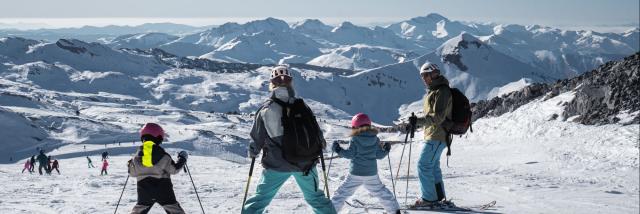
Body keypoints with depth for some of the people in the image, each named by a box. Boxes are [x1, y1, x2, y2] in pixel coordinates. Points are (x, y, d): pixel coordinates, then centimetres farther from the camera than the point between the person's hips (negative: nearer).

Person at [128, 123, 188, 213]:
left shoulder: (138, 156, -2)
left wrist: (130, 163, 28)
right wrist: (183, 158, 9)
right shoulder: (163, 155, -12)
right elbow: (174, 169, -7)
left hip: (144, 189, 3)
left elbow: (132, 173, 7)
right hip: (163, 189, -3)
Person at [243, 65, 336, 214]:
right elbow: (316, 133, 1)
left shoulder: (265, 110, -8)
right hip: (305, 164, 1)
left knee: (261, 198, 8)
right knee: (315, 197, 18)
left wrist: (253, 152, 19)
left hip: (276, 165, -1)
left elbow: (257, 139, -1)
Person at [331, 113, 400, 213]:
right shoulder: (375, 139, 2)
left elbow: (350, 154, -11)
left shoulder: (355, 139, -9)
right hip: (372, 174, 4)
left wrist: (339, 150, 0)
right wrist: (386, 150, 21)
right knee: (381, 192, 19)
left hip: (356, 174, -3)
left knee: (343, 192, 4)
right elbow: (379, 155, 2)